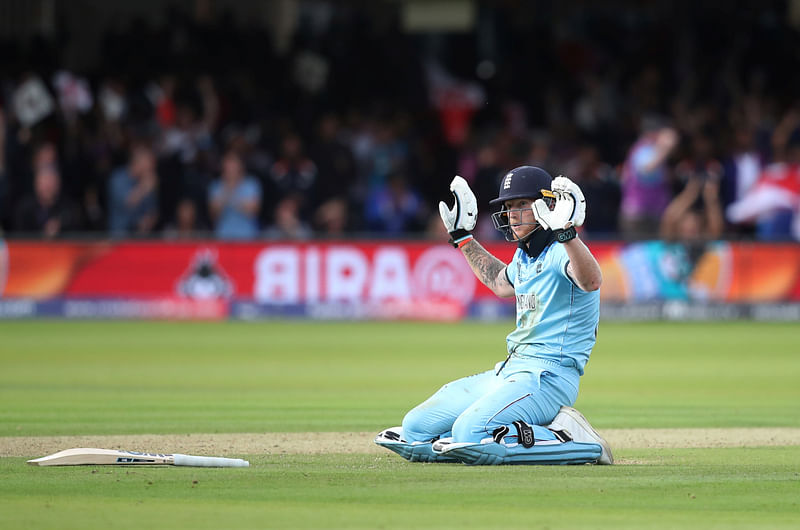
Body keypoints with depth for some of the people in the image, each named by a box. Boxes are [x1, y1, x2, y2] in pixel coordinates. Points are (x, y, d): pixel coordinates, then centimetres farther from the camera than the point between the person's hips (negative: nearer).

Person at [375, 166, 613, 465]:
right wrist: (462, 236, 41)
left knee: (471, 435, -32)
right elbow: (501, 283, 41)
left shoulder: (560, 252, -12)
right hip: (509, 371, 10)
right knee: (416, 428, 4)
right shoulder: (524, 256, 17)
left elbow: (591, 282, -37)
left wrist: (566, 233, -51)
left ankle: (573, 441, -13)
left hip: (548, 376, -10)